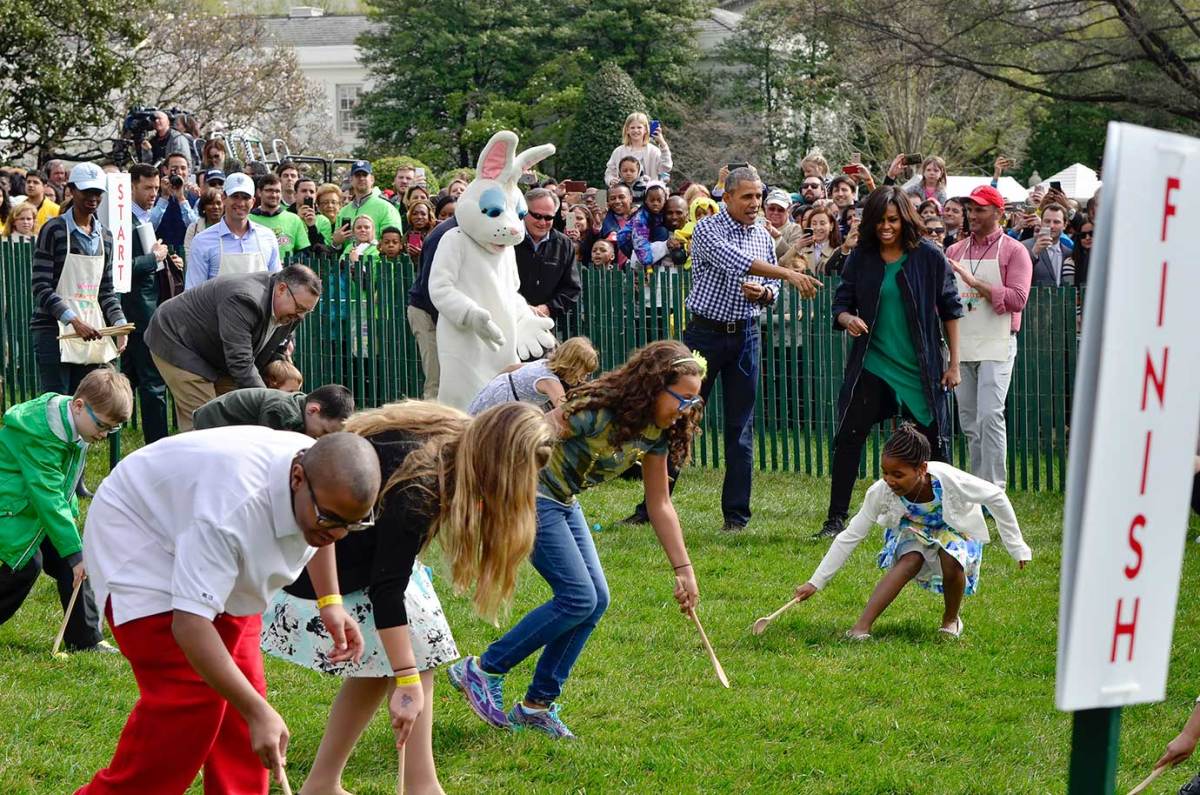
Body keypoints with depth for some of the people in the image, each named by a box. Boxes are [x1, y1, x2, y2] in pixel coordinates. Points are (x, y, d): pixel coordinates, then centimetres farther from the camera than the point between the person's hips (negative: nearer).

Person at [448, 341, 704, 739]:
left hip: (562, 502, 9)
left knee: (596, 599, 0)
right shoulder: (600, 411, -27)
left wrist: (683, 569, 6)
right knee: (578, 599, -14)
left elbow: (659, 504, 8)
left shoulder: (656, 431, -1)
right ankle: (481, 671, -5)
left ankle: (537, 705, 9)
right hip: (529, 493, -9)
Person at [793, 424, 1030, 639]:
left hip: (957, 531, -1)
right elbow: (849, 537, -21)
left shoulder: (948, 480, -34)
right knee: (910, 560, -32)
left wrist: (1017, 547, -11)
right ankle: (862, 627, -39)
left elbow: (996, 497, -19)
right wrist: (815, 583, -23)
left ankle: (951, 619, -4)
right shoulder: (881, 492, -28)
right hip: (914, 533, 1)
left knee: (951, 561, -34)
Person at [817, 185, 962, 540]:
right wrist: (847, 319, -21)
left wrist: (954, 364, -1)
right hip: (871, 365, 1)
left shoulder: (929, 257, -5)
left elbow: (950, 310, 1)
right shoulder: (861, 258, 0)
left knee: (933, 442, 5)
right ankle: (836, 518, 4)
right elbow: (841, 302, 4)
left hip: (922, 369, -1)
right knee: (848, 437, -4)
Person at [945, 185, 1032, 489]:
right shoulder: (955, 251, 16)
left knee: (990, 416, -14)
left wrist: (975, 283, -18)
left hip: (996, 345, -5)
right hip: (961, 346, 5)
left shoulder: (1013, 251, 0)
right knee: (969, 420, 7)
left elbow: (1017, 299, -12)